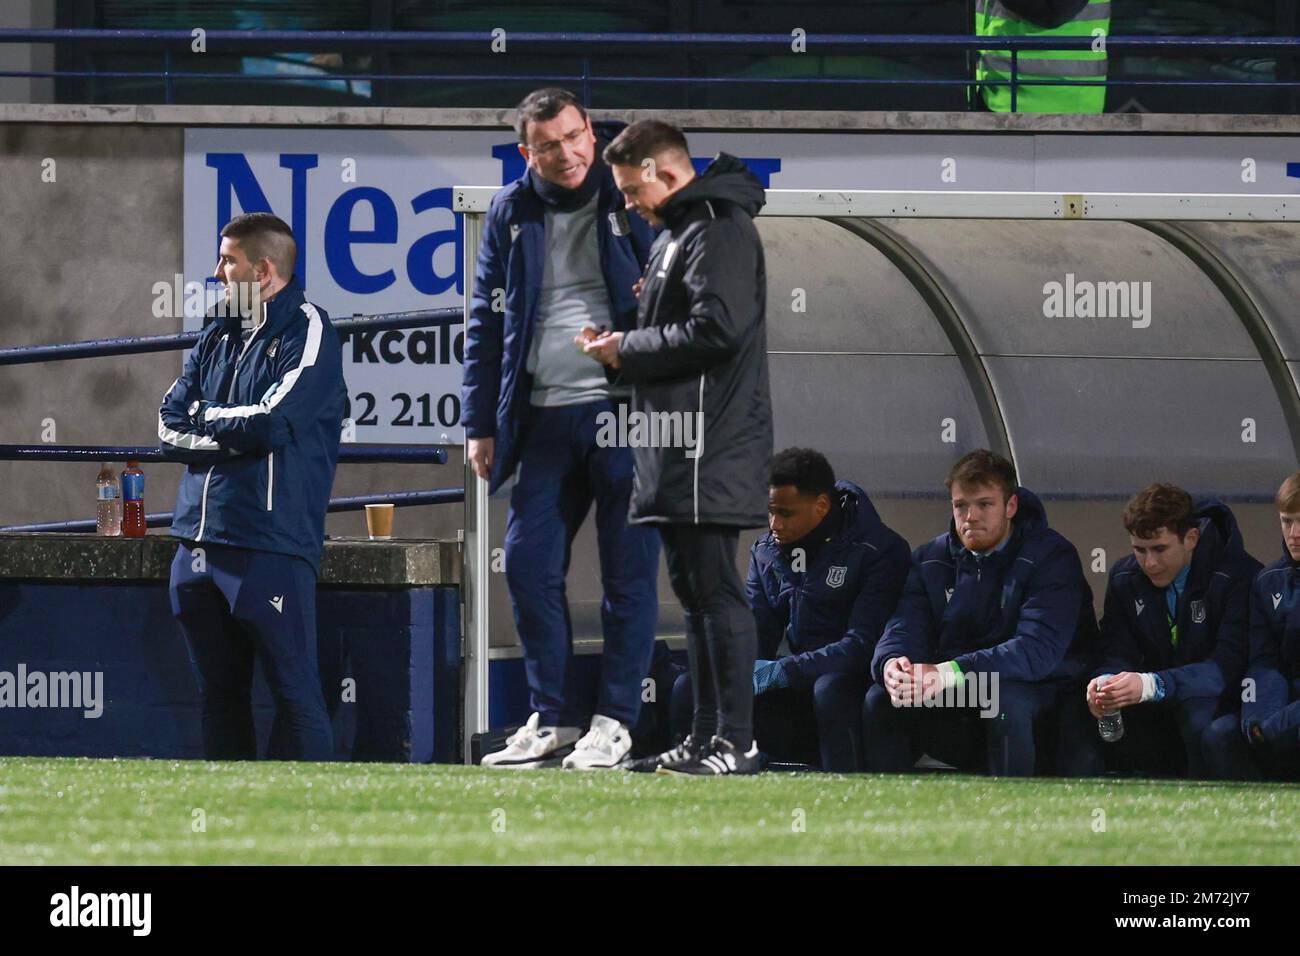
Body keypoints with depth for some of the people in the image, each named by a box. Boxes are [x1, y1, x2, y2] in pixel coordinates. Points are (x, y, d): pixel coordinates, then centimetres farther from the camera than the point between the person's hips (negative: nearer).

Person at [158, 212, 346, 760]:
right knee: (219, 693, 9)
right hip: (200, 540, 7)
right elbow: (171, 426, 11)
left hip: (270, 544, -7)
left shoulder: (307, 333, -3)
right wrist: (235, 434, -5)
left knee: (293, 689, -9)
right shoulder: (218, 336, 19)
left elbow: (271, 423, -14)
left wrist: (208, 419, 2)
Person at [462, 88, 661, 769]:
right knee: (528, 563, 0)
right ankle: (552, 719, 9)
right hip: (546, 418, 4)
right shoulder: (512, 214, 10)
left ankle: (614, 722, 3)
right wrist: (481, 423, 10)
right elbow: (486, 323, 14)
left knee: (627, 570, -2)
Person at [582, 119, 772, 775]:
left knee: (715, 589, -10)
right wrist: (624, 347, 9)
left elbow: (718, 328, -22)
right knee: (693, 591, 12)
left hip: (712, 449, -11)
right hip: (680, 450, 11)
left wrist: (629, 349, -12)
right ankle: (706, 737, 16)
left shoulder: (721, 229, -12)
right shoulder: (676, 234, 21)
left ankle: (736, 741, -10)